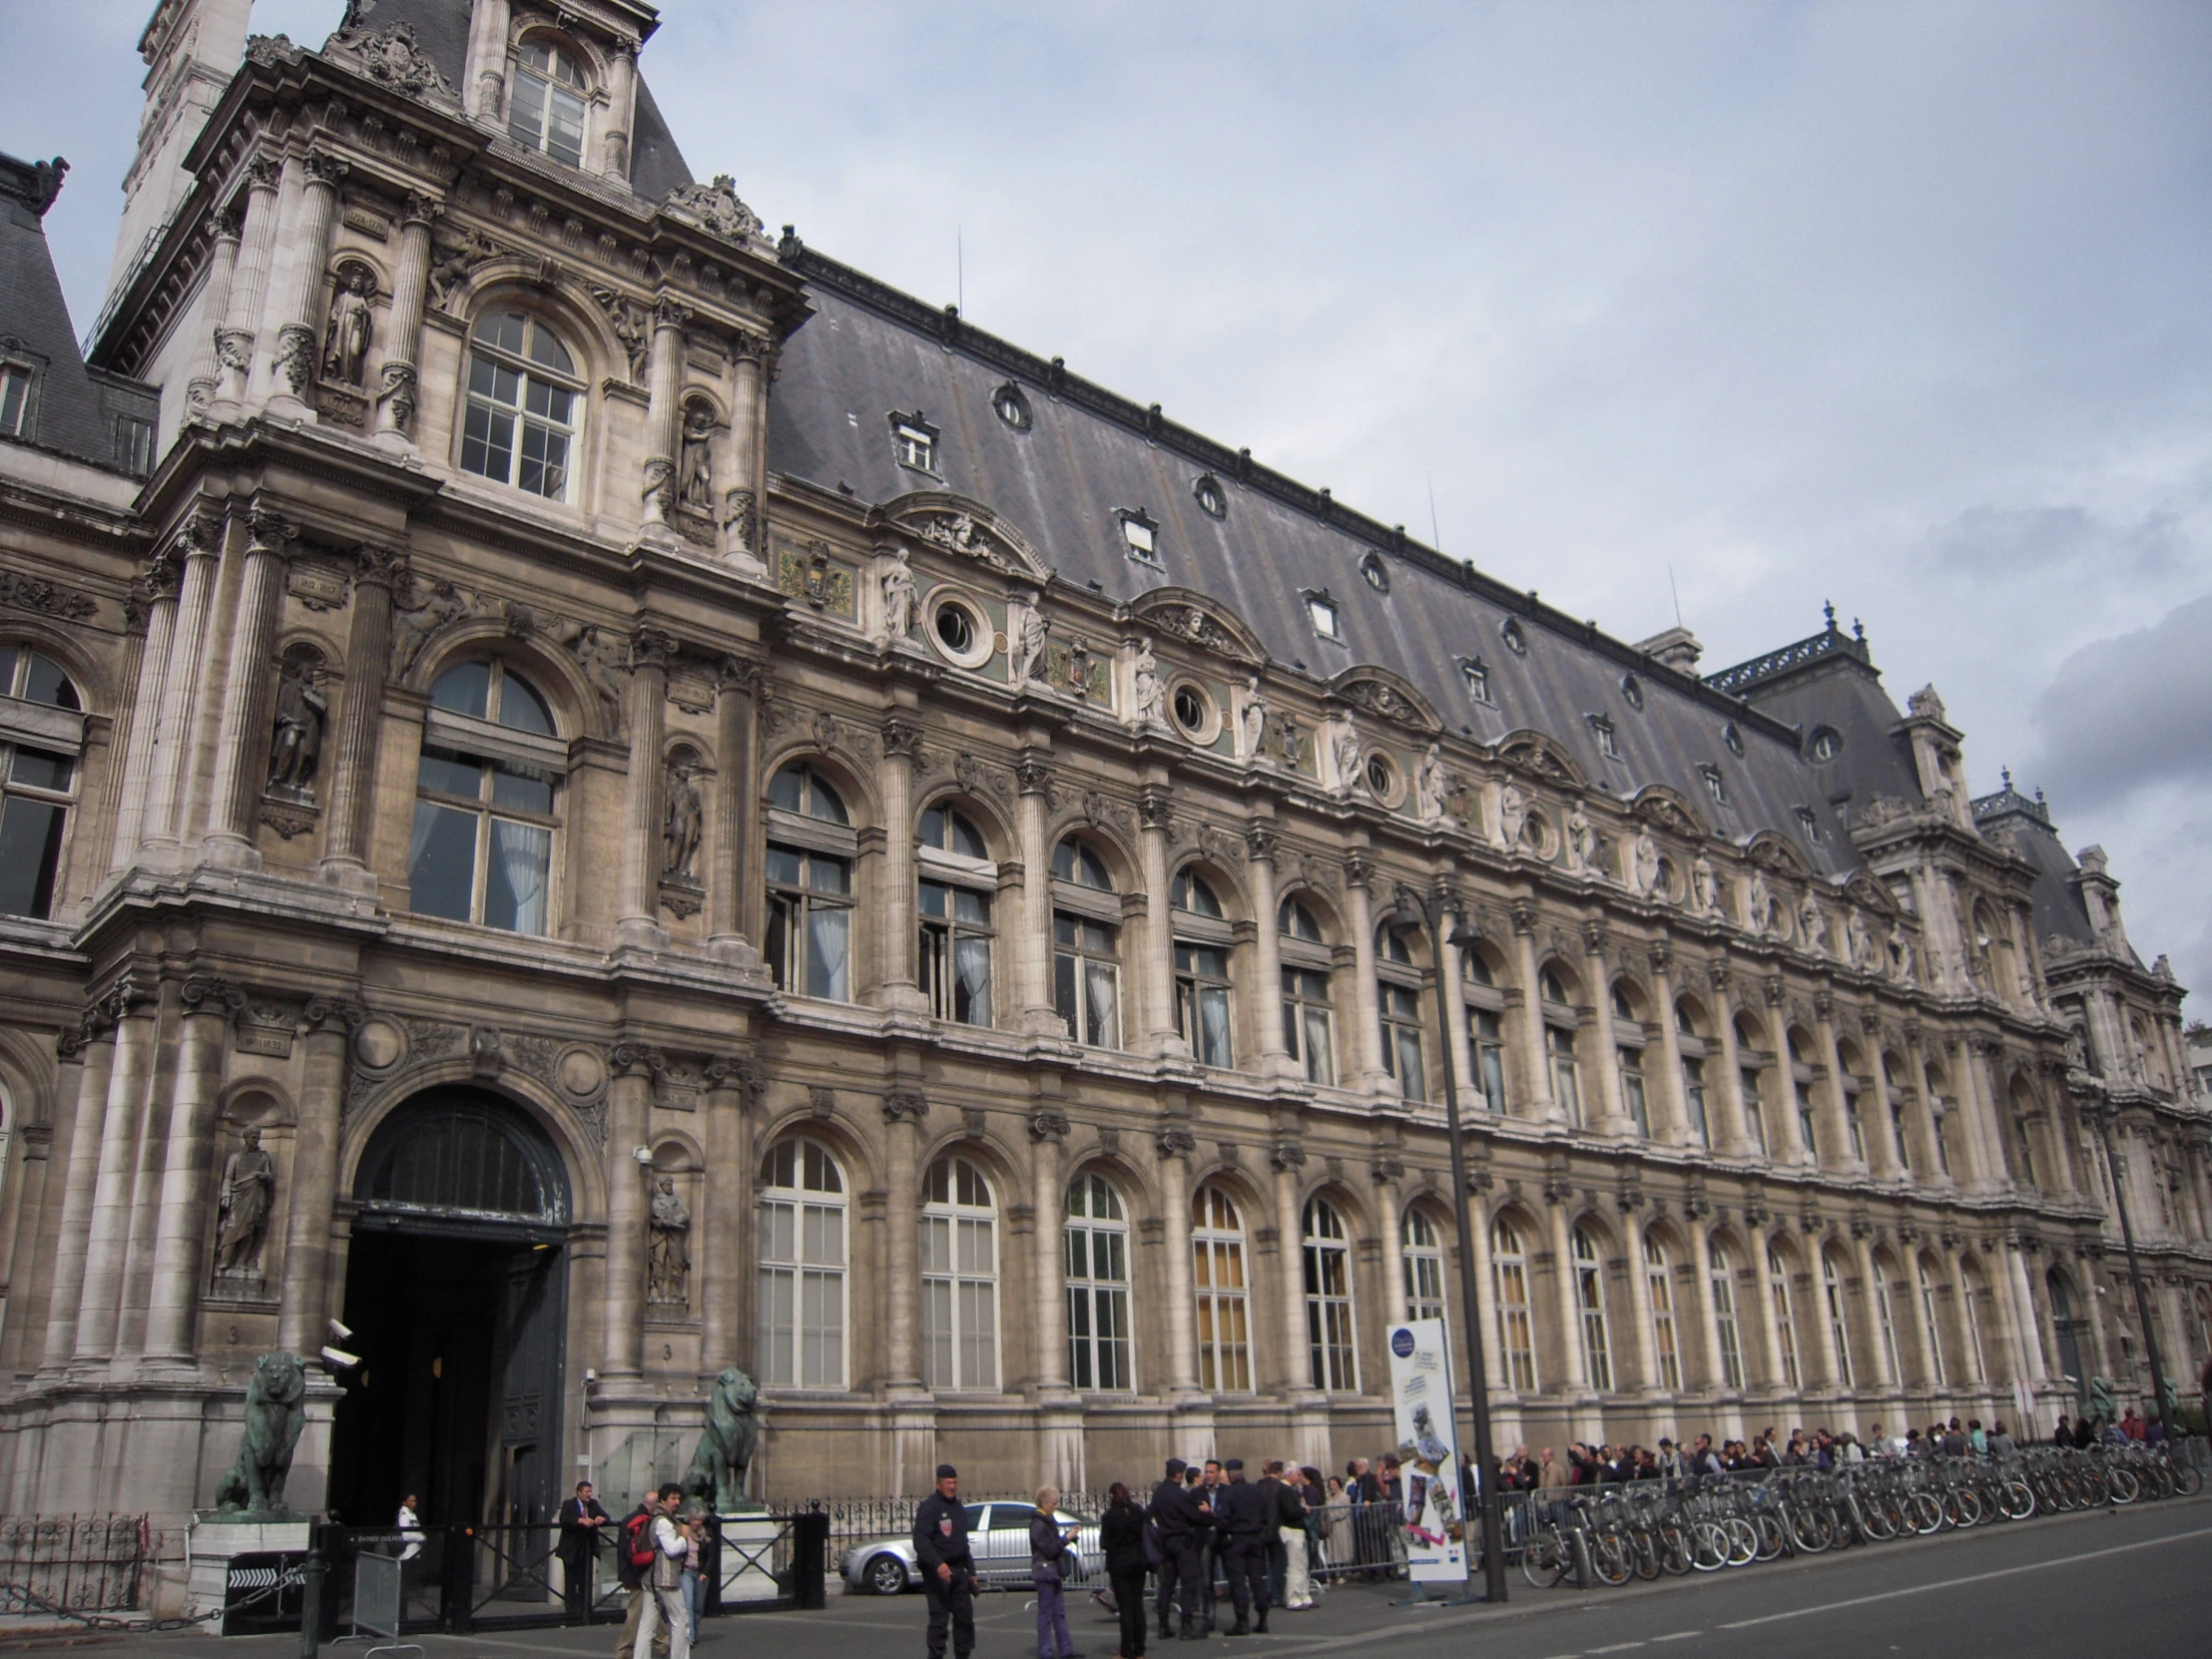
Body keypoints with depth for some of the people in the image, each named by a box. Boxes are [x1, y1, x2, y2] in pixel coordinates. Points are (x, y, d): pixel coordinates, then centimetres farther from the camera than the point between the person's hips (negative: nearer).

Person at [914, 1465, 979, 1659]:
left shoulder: (959, 1508, 17)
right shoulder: (929, 1507, -10)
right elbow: (920, 1541, -22)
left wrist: (971, 1571, 22)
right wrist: (938, 1564, -34)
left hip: (958, 1571, 8)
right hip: (937, 1573, -8)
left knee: (965, 1618, 10)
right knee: (939, 1620, -6)